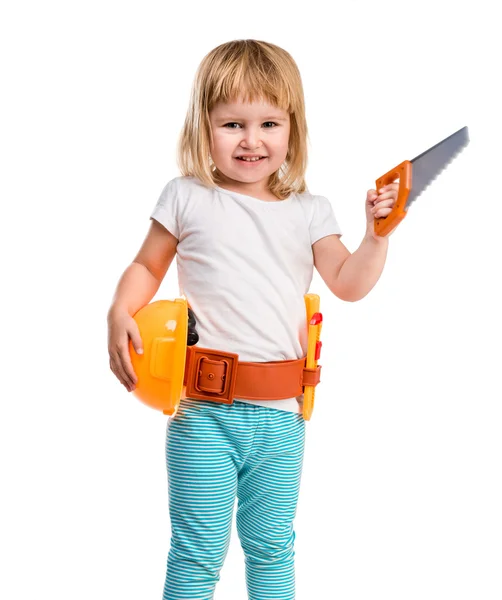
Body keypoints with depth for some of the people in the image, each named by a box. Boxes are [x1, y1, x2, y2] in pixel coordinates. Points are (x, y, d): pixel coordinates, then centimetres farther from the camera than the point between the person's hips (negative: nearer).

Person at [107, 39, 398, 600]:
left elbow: (349, 284, 0)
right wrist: (120, 314, -7)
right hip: (202, 411, -2)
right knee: (197, 553, 5)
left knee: (272, 549, 16)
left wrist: (377, 233, -14)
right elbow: (146, 266, 9)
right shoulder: (187, 198, 0)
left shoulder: (309, 211, 5)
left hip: (280, 413, 2)